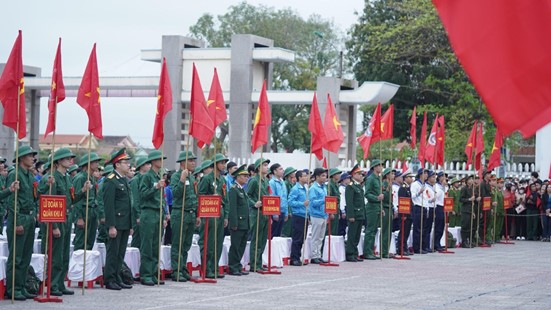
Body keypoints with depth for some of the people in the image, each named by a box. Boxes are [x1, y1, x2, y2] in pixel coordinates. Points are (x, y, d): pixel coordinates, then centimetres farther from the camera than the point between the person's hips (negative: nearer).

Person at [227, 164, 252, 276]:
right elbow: (232, 208, -16)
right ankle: (233, 268, 1)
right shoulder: (233, 190, -11)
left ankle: (238, 267, 17)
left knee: (242, 246, 11)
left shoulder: (242, 190, 18)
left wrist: (247, 224, 18)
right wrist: (234, 224, -20)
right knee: (235, 247, -4)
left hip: (244, 224, 9)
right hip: (238, 224, -9)